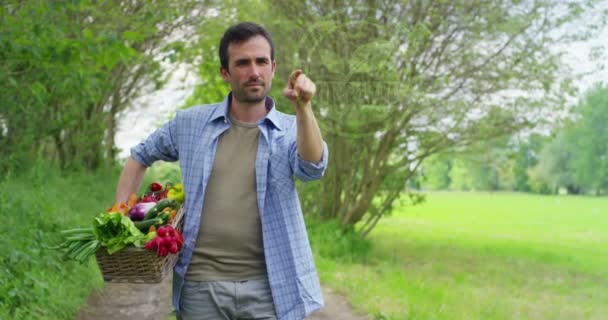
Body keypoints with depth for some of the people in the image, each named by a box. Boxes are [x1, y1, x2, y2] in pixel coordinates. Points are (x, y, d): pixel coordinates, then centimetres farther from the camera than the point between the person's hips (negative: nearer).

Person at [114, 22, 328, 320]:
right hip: (200, 285, 1)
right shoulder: (191, 123, 6)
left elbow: (312, 168, -19)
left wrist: (303, 109, -34)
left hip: (267, 287, -1)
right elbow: (139, 157, 19)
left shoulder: (291, 130, 2)